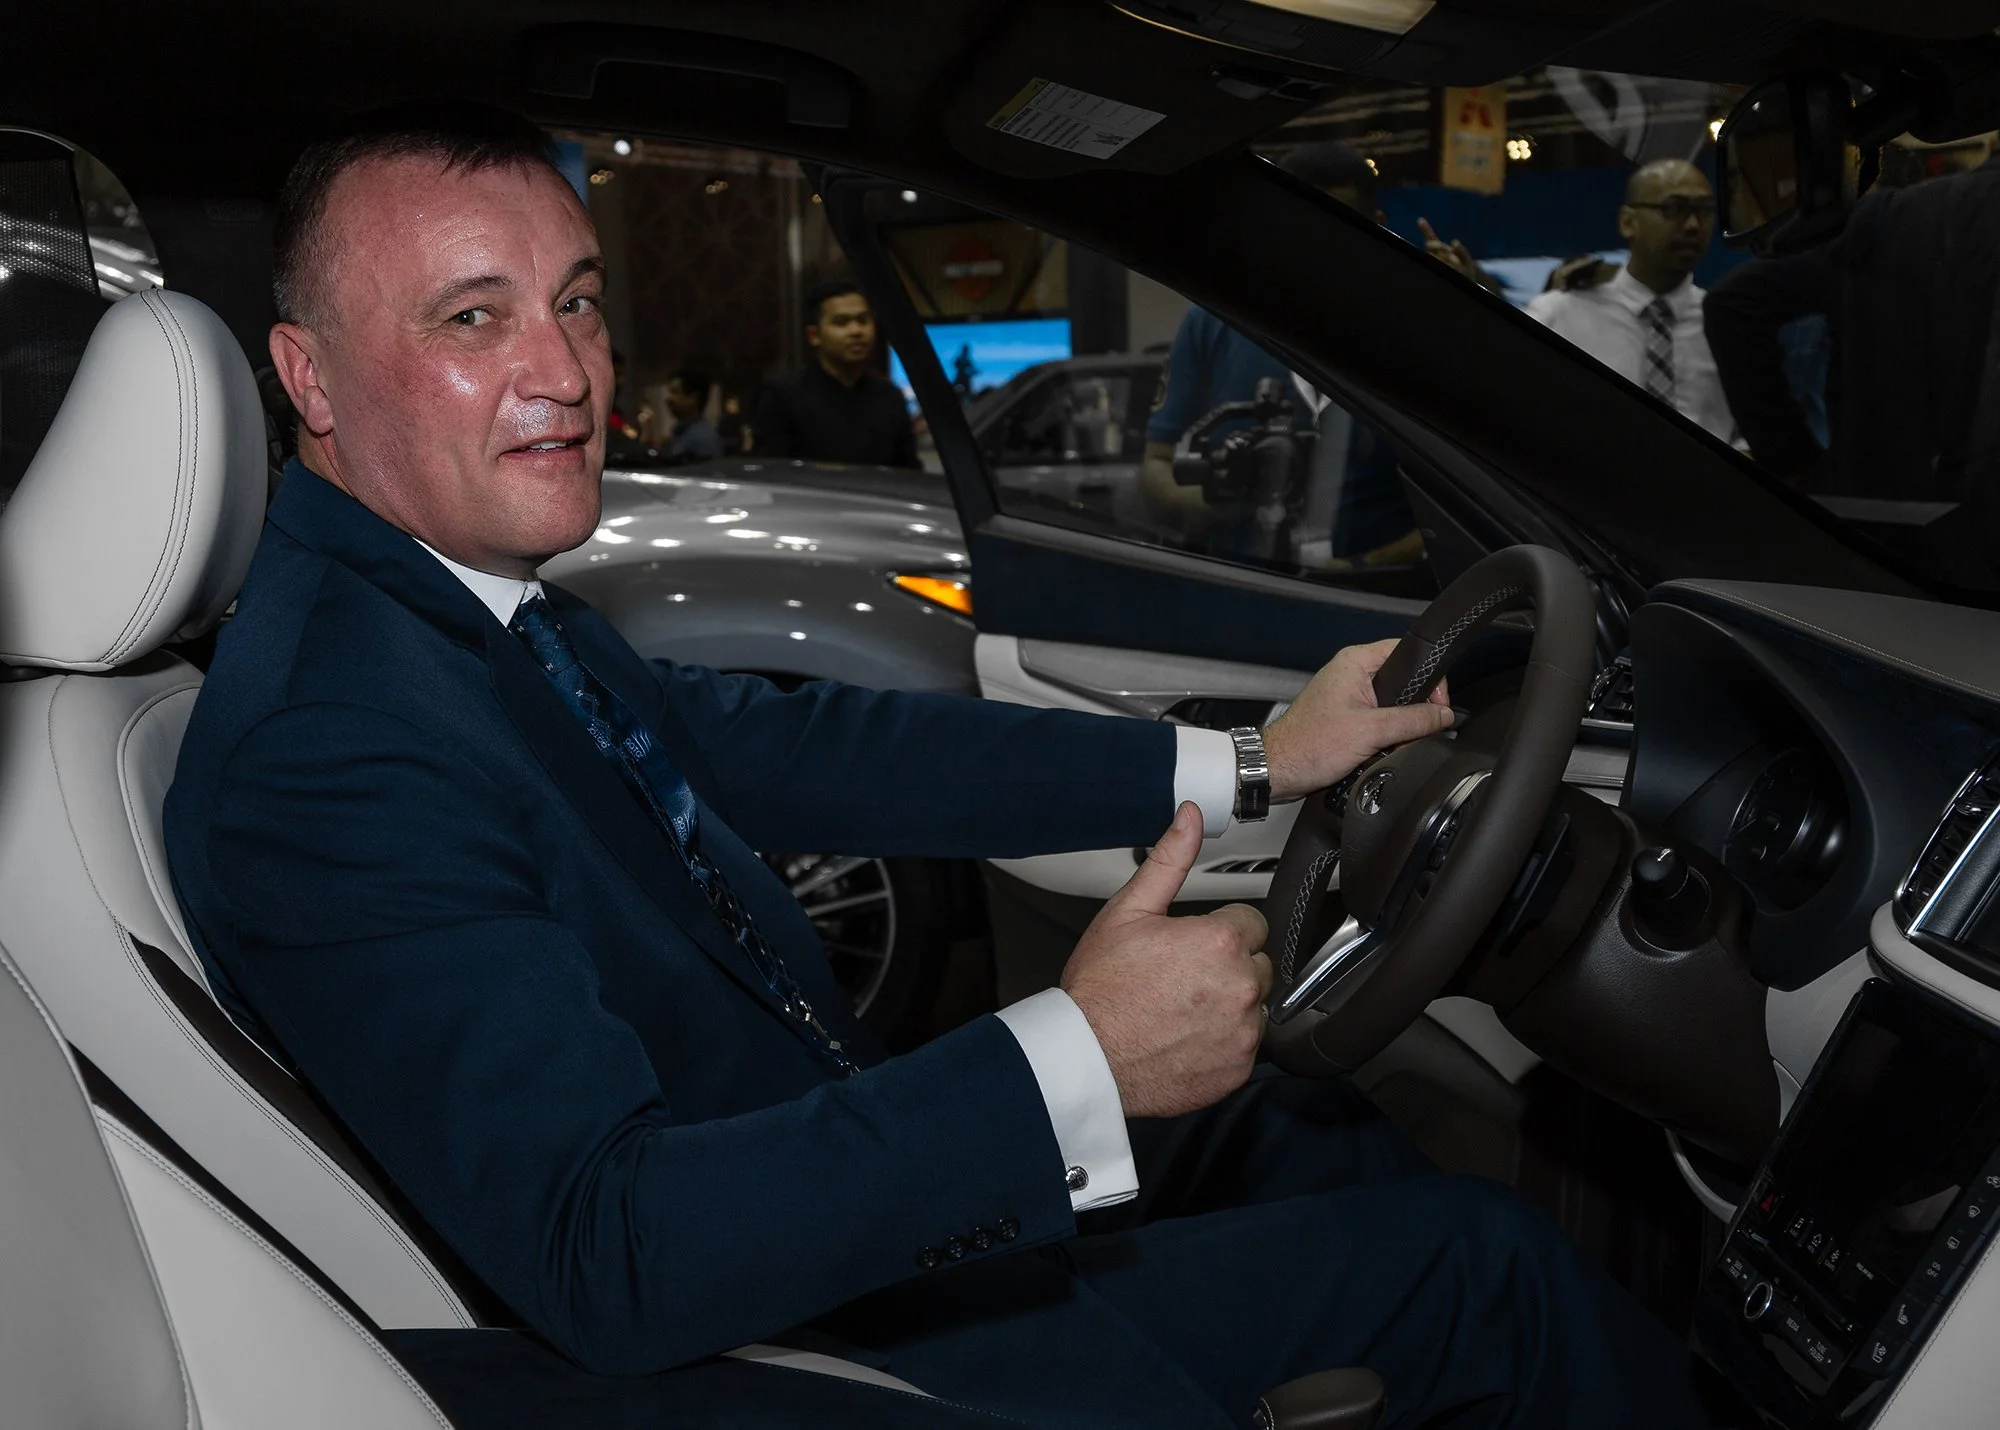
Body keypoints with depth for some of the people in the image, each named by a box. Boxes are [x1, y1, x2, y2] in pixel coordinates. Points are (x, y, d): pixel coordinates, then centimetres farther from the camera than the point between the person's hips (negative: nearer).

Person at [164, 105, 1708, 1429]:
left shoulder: (483, 601, 0)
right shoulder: (326, 746, -28)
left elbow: (800, 747, 3)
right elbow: (601, 1253, -34)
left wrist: (1247, 761, 2)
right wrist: (1080, 1065, -36)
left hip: (856, 1158, 9)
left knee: (1327, 1128, 21)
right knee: (1486, 1264, 0)